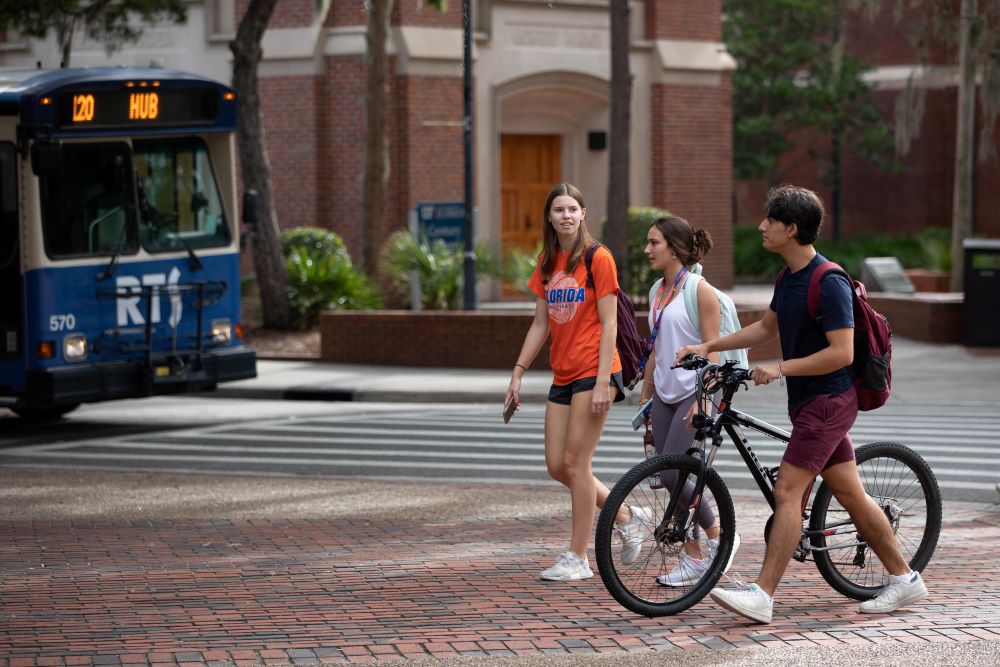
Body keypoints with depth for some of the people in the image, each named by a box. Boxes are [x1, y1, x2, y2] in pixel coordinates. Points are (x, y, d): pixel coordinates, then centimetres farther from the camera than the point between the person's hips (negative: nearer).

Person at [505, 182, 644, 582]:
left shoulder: (598, 258, -7)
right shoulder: (547, 263, 12)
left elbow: (609, 324, -11)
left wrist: (603, 382, -17)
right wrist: (518, 373, 10)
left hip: (593, 372, -7)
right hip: (562, 375, 7)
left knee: (576, 462, -7)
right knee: (557, 466, 4)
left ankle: (577, 558, 1)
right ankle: (627, 517, 22)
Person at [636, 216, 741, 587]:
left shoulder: (699, 290, -10)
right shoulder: (657, 291, 13)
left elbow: (711, 350, -13)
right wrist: (645, 397, 18)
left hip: (694, 394, -8)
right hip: (665, 395, 8)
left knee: (671, 473, -14)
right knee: (669, 478, 4)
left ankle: (719, 538, 5)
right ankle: (692, 559, 11)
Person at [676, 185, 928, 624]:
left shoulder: (829, 283, -19)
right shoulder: (790, 276, 11)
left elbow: (842, 353, -23)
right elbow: (766, 327, 24)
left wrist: (780, 369, -22)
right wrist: (709, 347, 17)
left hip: (828, 399, -9)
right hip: (809, 401, 9)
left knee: (787, 492, -12)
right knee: (850, 494, 12)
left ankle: (761, 596, -14)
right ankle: (904, 579, 20)